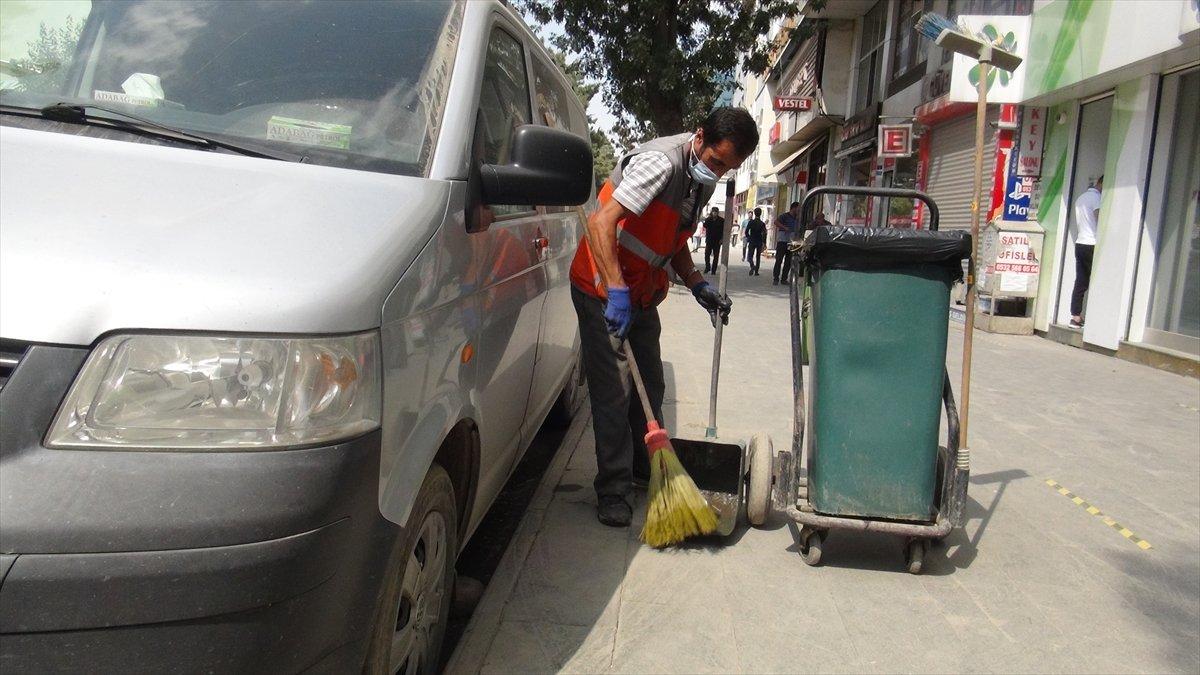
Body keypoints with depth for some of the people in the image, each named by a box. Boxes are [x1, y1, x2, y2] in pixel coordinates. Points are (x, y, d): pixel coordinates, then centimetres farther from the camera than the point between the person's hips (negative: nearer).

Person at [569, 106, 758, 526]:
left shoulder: (704, 178, 5)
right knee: (614, 391, -7)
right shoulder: (662, 162, -25)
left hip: (642, 294, 9)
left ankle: (647, 468, 32)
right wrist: (617, 291, -41)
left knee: (650, 386, 15)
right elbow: (600, 222, -34)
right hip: (603, 290, -9)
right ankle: (613, 490, 4)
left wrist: (698, 286, 0)